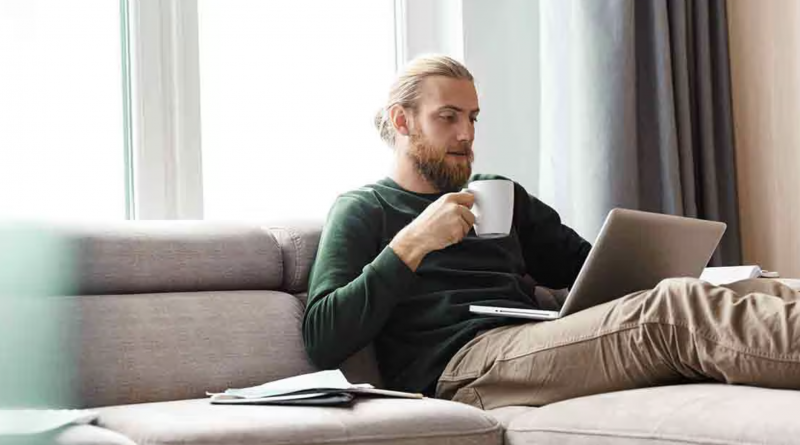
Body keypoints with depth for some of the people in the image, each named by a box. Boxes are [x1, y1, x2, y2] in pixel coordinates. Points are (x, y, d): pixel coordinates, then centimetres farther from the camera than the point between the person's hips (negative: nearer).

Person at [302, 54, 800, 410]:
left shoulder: (499, 196, 30)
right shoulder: (363, 210, 13)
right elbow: (323, 342, -1)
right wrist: (412, 244, -9)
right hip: (459, 364, -7)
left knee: (757, 291, -18)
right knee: (673, 308, -32)